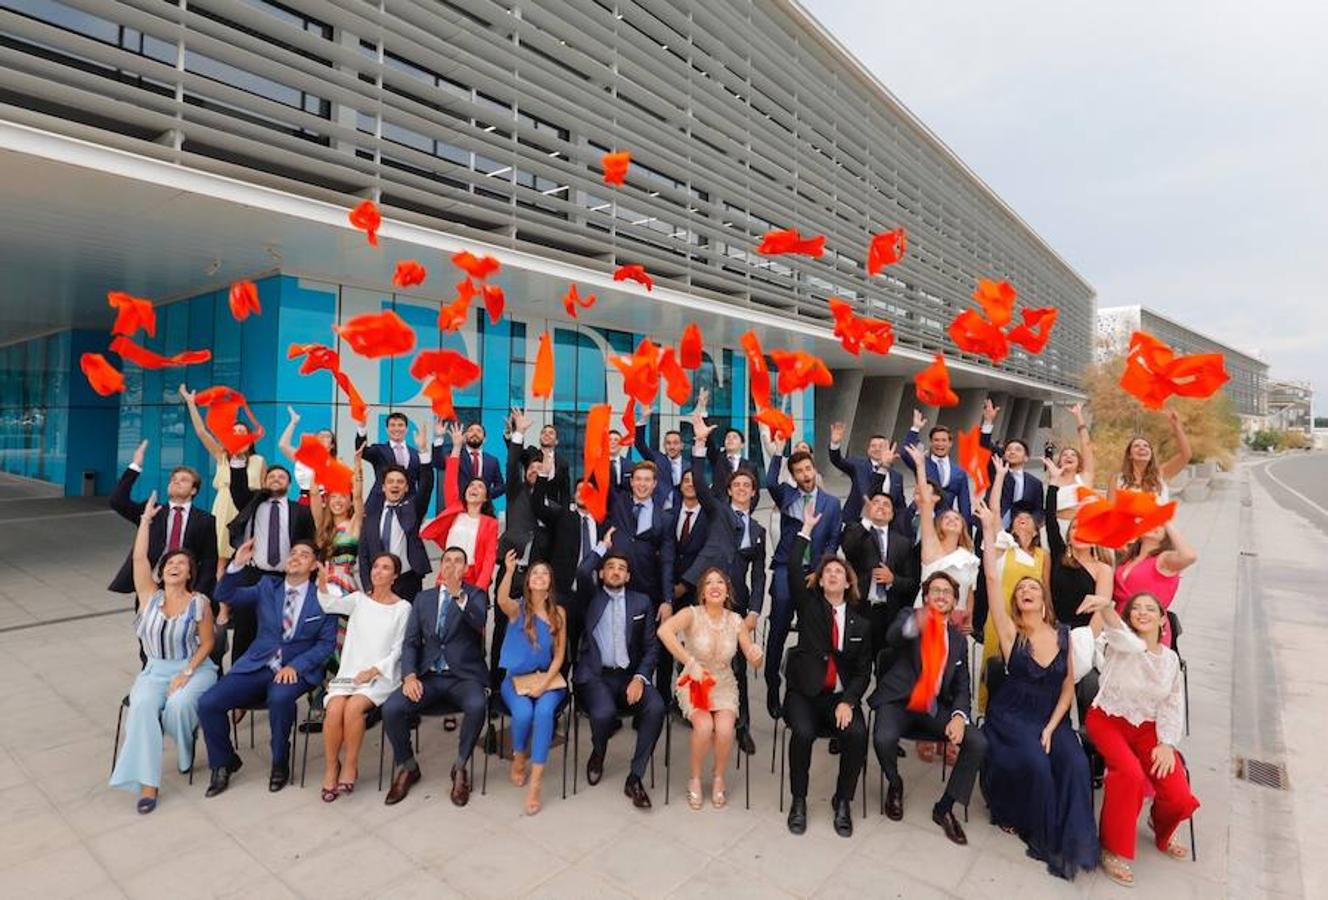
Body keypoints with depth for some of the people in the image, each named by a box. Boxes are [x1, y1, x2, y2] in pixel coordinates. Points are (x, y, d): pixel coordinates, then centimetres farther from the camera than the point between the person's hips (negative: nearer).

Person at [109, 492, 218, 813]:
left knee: (179, 704, -32)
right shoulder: (149, 595, 2)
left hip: (195, 668, -3)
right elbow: (139, 558, -8)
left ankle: (186, 753, 2)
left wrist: (186, 674, -16)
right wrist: (146, 519, -6)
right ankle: (147, 783, -25)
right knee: (142, 705, -28)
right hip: (155, 670, 3)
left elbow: (206, 643, -5)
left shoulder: (199, 603, -7)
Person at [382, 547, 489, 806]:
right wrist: (409, 676, -10)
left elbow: (479, 622, -19)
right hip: (428, 676, 3)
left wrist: (458, 594, -35)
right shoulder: (423, 598, 13)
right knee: (391, 708, -22)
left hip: (464, 676, -3)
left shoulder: (476, 594, 4)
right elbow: (410, 642, 8)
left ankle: (460, 767, -6)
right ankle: (407, 767, 6)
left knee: (476, 706, -33)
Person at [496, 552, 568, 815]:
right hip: (516, 677, -1)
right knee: (523, 713, -29)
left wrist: (543, 683, -12)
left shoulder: (558, 612, 5)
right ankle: (518, 759, 4)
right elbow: (502, 600, -27)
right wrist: (509, 571, -45)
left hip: (548, 677, 1)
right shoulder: (517, 608, 0)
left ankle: (535, 784, -23)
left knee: (544, 711, -30)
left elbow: (560, 655, 3)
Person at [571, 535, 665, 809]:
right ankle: (597, 754, 8)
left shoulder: (642, 602, 12)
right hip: (593, 675, -2)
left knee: (656, 707, -27)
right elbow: (582, 573, -15)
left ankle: (635, 778, -9)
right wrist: (603, 545, -1)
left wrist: (640, 677, -10)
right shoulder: (590, 597, 9)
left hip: (629, 676, 2)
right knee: (604, 713, -31)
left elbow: (651, 647, 7)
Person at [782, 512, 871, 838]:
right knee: (803, 732, -29)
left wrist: (848, 702, -11)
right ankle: (798, 801, -6)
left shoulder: (860, 623, 9)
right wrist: (806, 529, -11)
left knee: (857, 734, -25)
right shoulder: (809, 606, 5)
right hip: (804, 693, -2)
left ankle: (843, 801, -2)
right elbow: (792, 572, -12)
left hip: (842, 696, 2)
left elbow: (863, 671, 6)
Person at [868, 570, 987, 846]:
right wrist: (914, 625, -50)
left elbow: (963, 687, 11)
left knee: (978, 742, -17)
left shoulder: (959, 639, 13)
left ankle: (945, 807, 4)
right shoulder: (909, 616, 0)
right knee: (884, 738, -31)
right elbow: (893, 636, -25)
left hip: (934, 709, 4)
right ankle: (895, 785, 6)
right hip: (898, 701, -4)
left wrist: (959, 715, -11)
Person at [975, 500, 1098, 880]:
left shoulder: (1063, 635, 2)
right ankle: (1043, 835, 1)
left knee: (1075, 764, -24)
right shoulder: (1010, 631, -7)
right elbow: (993, 578, -18)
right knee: (1035, 764, -26)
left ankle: (1072, 845, -13)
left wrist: (1051, 728, -8)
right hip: (1011, 716, -3)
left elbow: (1068, 688, 6)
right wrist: (989, 529, -22)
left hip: (1052, 717, 3)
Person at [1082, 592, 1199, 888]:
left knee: (1181, 798, -10)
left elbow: (1173, 705, 6)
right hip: (1108, 721, -4)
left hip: (1147, 728, 4)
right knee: (1130, 773, -32)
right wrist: (1106, 605, -63)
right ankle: (1114, 849, -11)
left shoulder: (1170, 658, 2)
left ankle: (1161, 830, 30)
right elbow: (1117, 631, -39)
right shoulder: (1123, 644, -13)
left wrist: (1167, 744, -8)